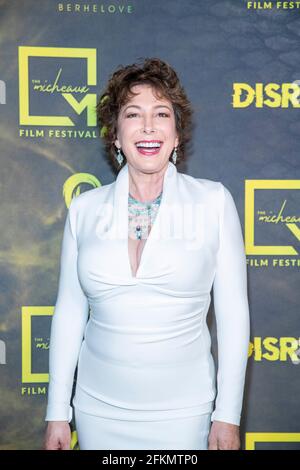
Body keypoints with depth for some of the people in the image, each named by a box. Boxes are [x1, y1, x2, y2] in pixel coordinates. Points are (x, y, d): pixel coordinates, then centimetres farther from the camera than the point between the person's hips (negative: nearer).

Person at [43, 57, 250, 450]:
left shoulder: (214, 201, -7)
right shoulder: (84, 209, -2)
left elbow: (233, 313, -5)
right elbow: (69, 313, 3)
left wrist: (229, 416, -5)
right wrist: (57, 413, 5)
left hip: (184, 412, -2)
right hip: (98, 410, 2)